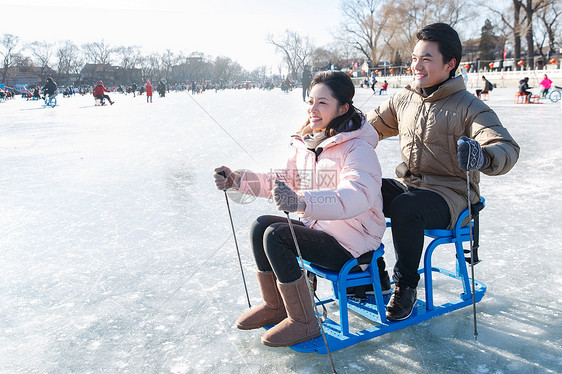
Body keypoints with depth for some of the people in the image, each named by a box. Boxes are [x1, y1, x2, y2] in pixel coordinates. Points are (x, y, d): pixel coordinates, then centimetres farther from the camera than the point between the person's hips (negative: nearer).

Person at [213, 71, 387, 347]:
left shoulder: (357, 148, -20)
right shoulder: (304, 143, 7)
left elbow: (357, 196, -38)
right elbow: (284, 180, 13)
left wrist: (302, 202, -54)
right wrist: (237, 180, 0)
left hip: (351, 241, -8)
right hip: (318, 225, 8)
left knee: (276, 235, -22)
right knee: (260, 225, -3)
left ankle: (304, 322, -7)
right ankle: (274, 307, 14)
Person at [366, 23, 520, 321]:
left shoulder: (468, 107, -10)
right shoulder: (404, 100, 8)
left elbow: (506, 148, -24)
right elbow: (371, 126, 19)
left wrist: (483, 157, -47)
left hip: (448, 194, -6)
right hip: (406, 185, 6)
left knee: (405, 207, -35)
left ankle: (406, 288, -12)